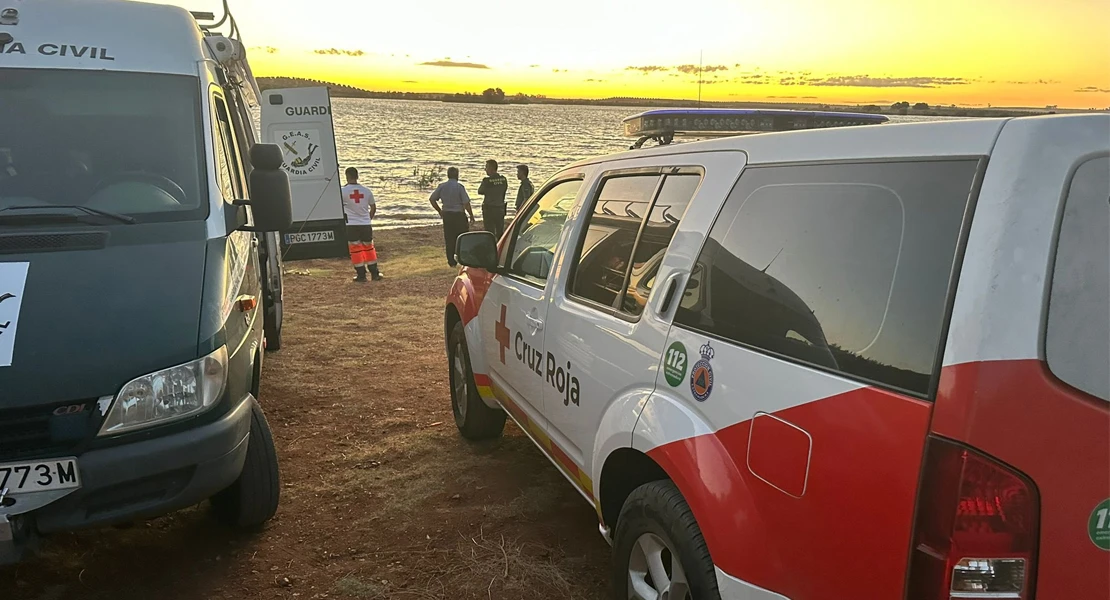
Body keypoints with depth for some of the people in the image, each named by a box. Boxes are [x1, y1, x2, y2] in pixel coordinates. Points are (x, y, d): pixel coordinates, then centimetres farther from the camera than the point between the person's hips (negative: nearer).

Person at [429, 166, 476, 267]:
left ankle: (452, 262, 10)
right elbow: (466, 203, -15)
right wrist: (472, 217, -6)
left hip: (446, 215, 4)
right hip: (459, 215, -4)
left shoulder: (442, 186, 2)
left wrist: (439, 211, 16)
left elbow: (431, 199, 6)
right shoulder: (459, 187, -11)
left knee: (449, 239, 8)